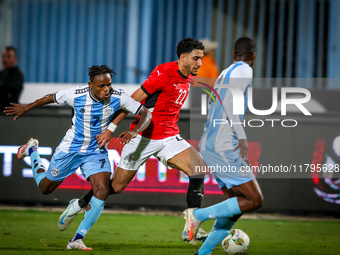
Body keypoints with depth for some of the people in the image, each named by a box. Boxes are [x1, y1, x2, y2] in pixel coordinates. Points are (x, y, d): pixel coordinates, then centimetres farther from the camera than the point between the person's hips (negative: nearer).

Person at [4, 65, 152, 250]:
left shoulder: (118, 98, -19)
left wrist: (134, 131, -34)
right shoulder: (76, 95, -22)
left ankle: (77, 239, -15)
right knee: (45, 188, 14)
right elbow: (52, 98, -3)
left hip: (97, 152, 1)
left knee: (102, 190, -23)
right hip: (70, 149, -1)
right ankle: (32, 151, 44)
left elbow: (146, 114, -14)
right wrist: (26, 108, 8)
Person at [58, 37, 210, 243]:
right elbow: (136, 98, -18)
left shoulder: (189, 77, 6)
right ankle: (78, 205, 31)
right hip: (144, 137, -6)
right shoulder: (164, 72, -19)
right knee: (117, 185, 4)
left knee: (199, 169, -17)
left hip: (169, 137, 6)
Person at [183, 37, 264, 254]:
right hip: (223, 148, -10)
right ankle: (199, 215, -13)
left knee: (238, 204, 10)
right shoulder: (243, 71, -5)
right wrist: (242, 137, -27)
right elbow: (229, 102, -21)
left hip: (209, 147, 10)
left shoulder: (225, 74, 22)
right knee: (255, 200, -10)